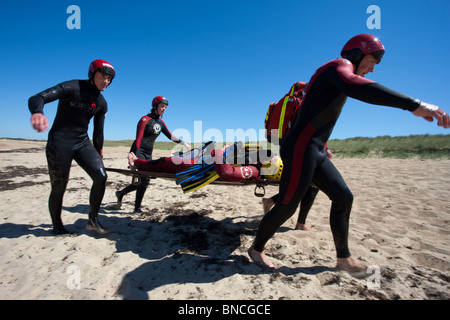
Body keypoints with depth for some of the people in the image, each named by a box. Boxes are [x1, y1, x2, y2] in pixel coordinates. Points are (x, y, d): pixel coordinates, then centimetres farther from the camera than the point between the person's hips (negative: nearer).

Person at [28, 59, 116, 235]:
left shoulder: (101, 103, 6)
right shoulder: (72, 87, -10)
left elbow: (98, 132, 10)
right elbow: (37, 98, -21)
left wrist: (98, 157, 12)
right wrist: (38, 113, -45)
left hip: (82, 142, 5)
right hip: (59, 143, -4)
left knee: (101, 176, -13)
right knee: (59, 187, 0)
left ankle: (93, 220, 3)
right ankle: (57, 226, 24)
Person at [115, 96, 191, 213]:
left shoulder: (160, 122, 12)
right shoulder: (145, 119, -10)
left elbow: (170, 136, 15)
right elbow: (138, 139, -17)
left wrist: (184, 143, 10)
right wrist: (134, 154, -27)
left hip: (148, 153, 8)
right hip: (138, 151, -8)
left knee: (145, 181, 8)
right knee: (144, 179, -15)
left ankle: (121, 193, 29)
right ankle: (137, 208, -2)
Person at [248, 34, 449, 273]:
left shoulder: (337, 76, 25)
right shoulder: (340, 65, -7)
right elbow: (353, 85, -34)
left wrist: (323, 147, 33)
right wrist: (414, 105, -39)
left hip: (315, 152, 11)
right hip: (300, 150, -10)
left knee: (343, 197, 12)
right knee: (287, 207, -2)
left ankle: (344, 259, 25)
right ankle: (256, 249, 21)